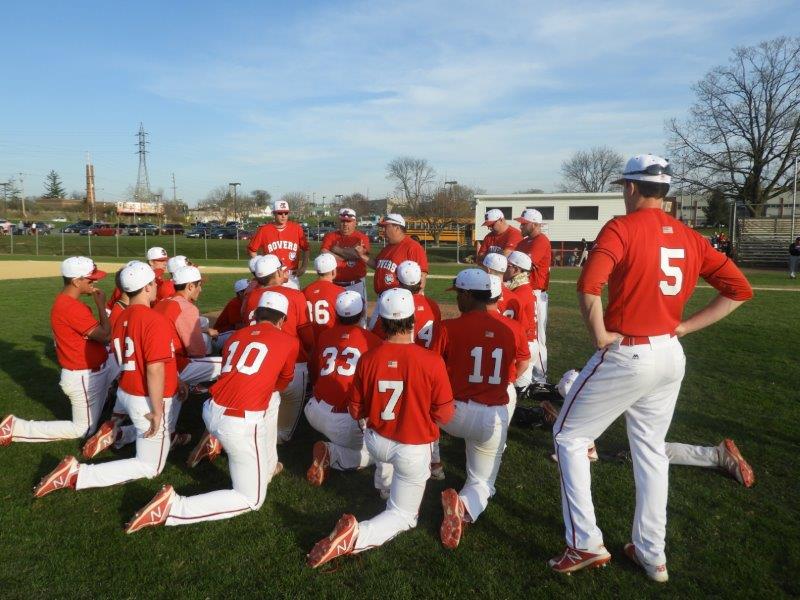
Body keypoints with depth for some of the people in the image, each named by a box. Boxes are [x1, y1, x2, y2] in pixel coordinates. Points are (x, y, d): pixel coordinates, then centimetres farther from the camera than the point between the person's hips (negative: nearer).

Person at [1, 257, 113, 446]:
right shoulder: (70, 307, -28)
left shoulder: (67, 301, 4)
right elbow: (105, 336, -25)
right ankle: (15, 428, 8)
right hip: (84, 377, -9)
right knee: (83, 429, 5)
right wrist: (101, 305, -16)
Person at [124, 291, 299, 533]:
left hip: (212, 411, 7)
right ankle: (173, 507, -7)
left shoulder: (236, 336, 13)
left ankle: (267, 467, 37)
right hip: (240, 424, -6)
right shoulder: (289, 341, 3)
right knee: (251, 500, 9)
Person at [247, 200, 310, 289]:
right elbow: (252, 250, 8)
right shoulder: (264, 230, 0)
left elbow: (305, 249, 8)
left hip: (292, 276, 1)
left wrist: (303, 267, -3)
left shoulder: (297, 228, 1)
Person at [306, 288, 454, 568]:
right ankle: (358, 535, -12)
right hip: (413, 450, -3)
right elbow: (444, 416, -13)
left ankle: (389, 486, 42)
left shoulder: (367, 359, -15)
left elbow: (356, 412, -2)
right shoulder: (431, 361, -23)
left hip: (376, 443, 4)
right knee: (403, 514, 13)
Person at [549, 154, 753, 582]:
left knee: (569, 437, 9)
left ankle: (586, 544, 10)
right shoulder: (689, 237, 8)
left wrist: (599, 336, -14)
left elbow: (588, 285, -27)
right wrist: (684, 326, 7)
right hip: (671, 357, 7)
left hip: (626, 355, -7)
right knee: (651, 450, 20)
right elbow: (739, 289, 10)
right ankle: (652, 554, 29)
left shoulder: (621, 228, -11)